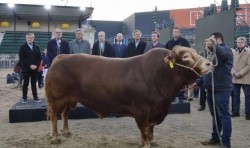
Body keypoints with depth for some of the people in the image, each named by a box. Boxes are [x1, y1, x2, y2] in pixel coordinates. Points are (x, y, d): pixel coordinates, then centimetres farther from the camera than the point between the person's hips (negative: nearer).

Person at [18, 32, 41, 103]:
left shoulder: (36, 47, 12)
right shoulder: (22, 47, 0)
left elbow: (39, 58, 8)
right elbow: (21, 59, -8)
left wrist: (36, 65, -9)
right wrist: (30, 65, -16)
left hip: (35, 69, 3)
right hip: (26, 69, -3)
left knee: (34, 83, 7)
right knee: (25, 83, 2)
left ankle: (35, 97, 12)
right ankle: (24, 98, 9)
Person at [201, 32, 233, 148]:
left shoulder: (226, 50, -7)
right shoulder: (210, 53, 16)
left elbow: (223, 53, -33)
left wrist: (213, 46, -53)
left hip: (222, 89, -8)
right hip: (210, 89, 8)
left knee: (223, 115, -3)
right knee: (215, 115, 16)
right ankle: (215, 138, 27)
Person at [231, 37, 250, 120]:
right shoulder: (233, 52, 10)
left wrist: (240, 73, -15)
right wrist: (234, 73, -9)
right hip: (235, 78, 4)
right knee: (236, 95, 10)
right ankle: (235, 111, 19)